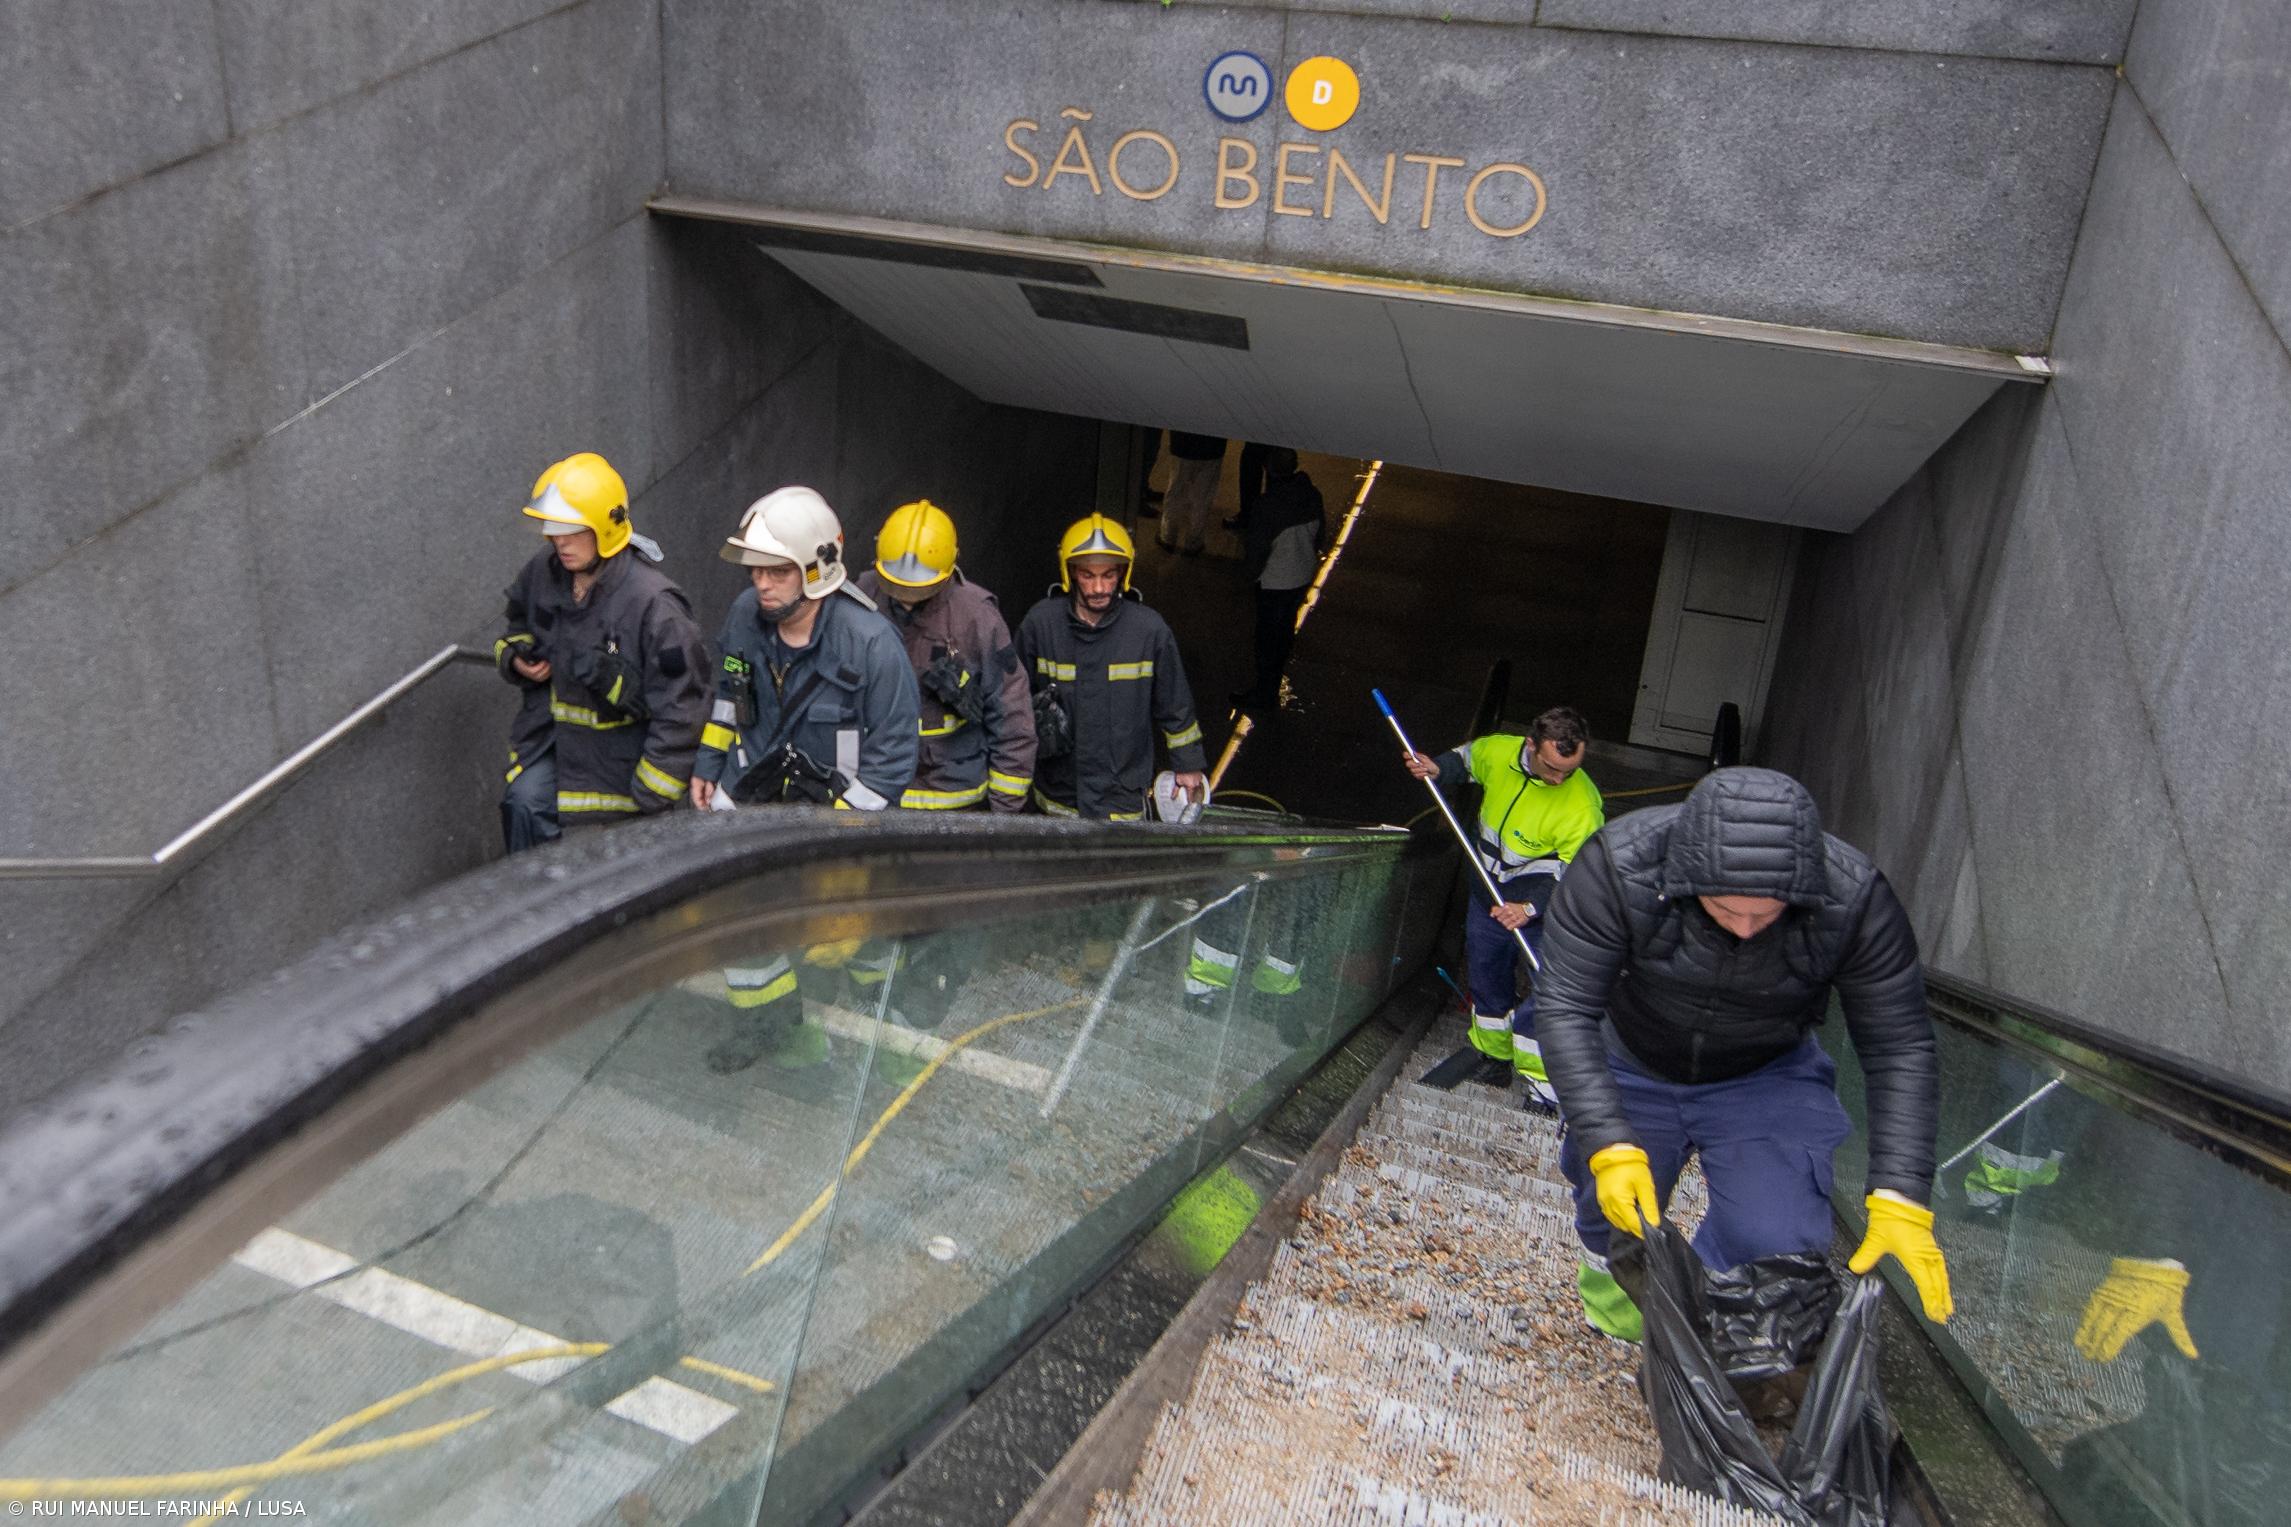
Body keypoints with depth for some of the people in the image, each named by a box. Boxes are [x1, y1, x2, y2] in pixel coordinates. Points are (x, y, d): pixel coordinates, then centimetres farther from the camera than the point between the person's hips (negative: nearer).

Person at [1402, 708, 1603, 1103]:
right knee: (1487, 982, 19)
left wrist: (1531, 907, -34)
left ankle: (1542, 1084, 2)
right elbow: (1464, 759, 10)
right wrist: (1437, 770, -11)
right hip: (1488, 896, 5)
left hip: (1543, 907, -5)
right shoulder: (1497, 751, -15)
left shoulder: (1582, 804, -28)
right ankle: (1493, 1059, 40)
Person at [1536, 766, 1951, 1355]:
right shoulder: (1618, 869, -34)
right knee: (1615, 1216, 7)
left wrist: (1900, 1199, -24)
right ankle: (1605, 1262, 46)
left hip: (1766, 1082, 1)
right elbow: (1564, 1007, -31)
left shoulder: (1855, 902, -28)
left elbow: (1900, 1048, -18)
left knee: (1778, 1245, -15)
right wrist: (1609, 1147, -39)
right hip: (1631, 1071, 0)